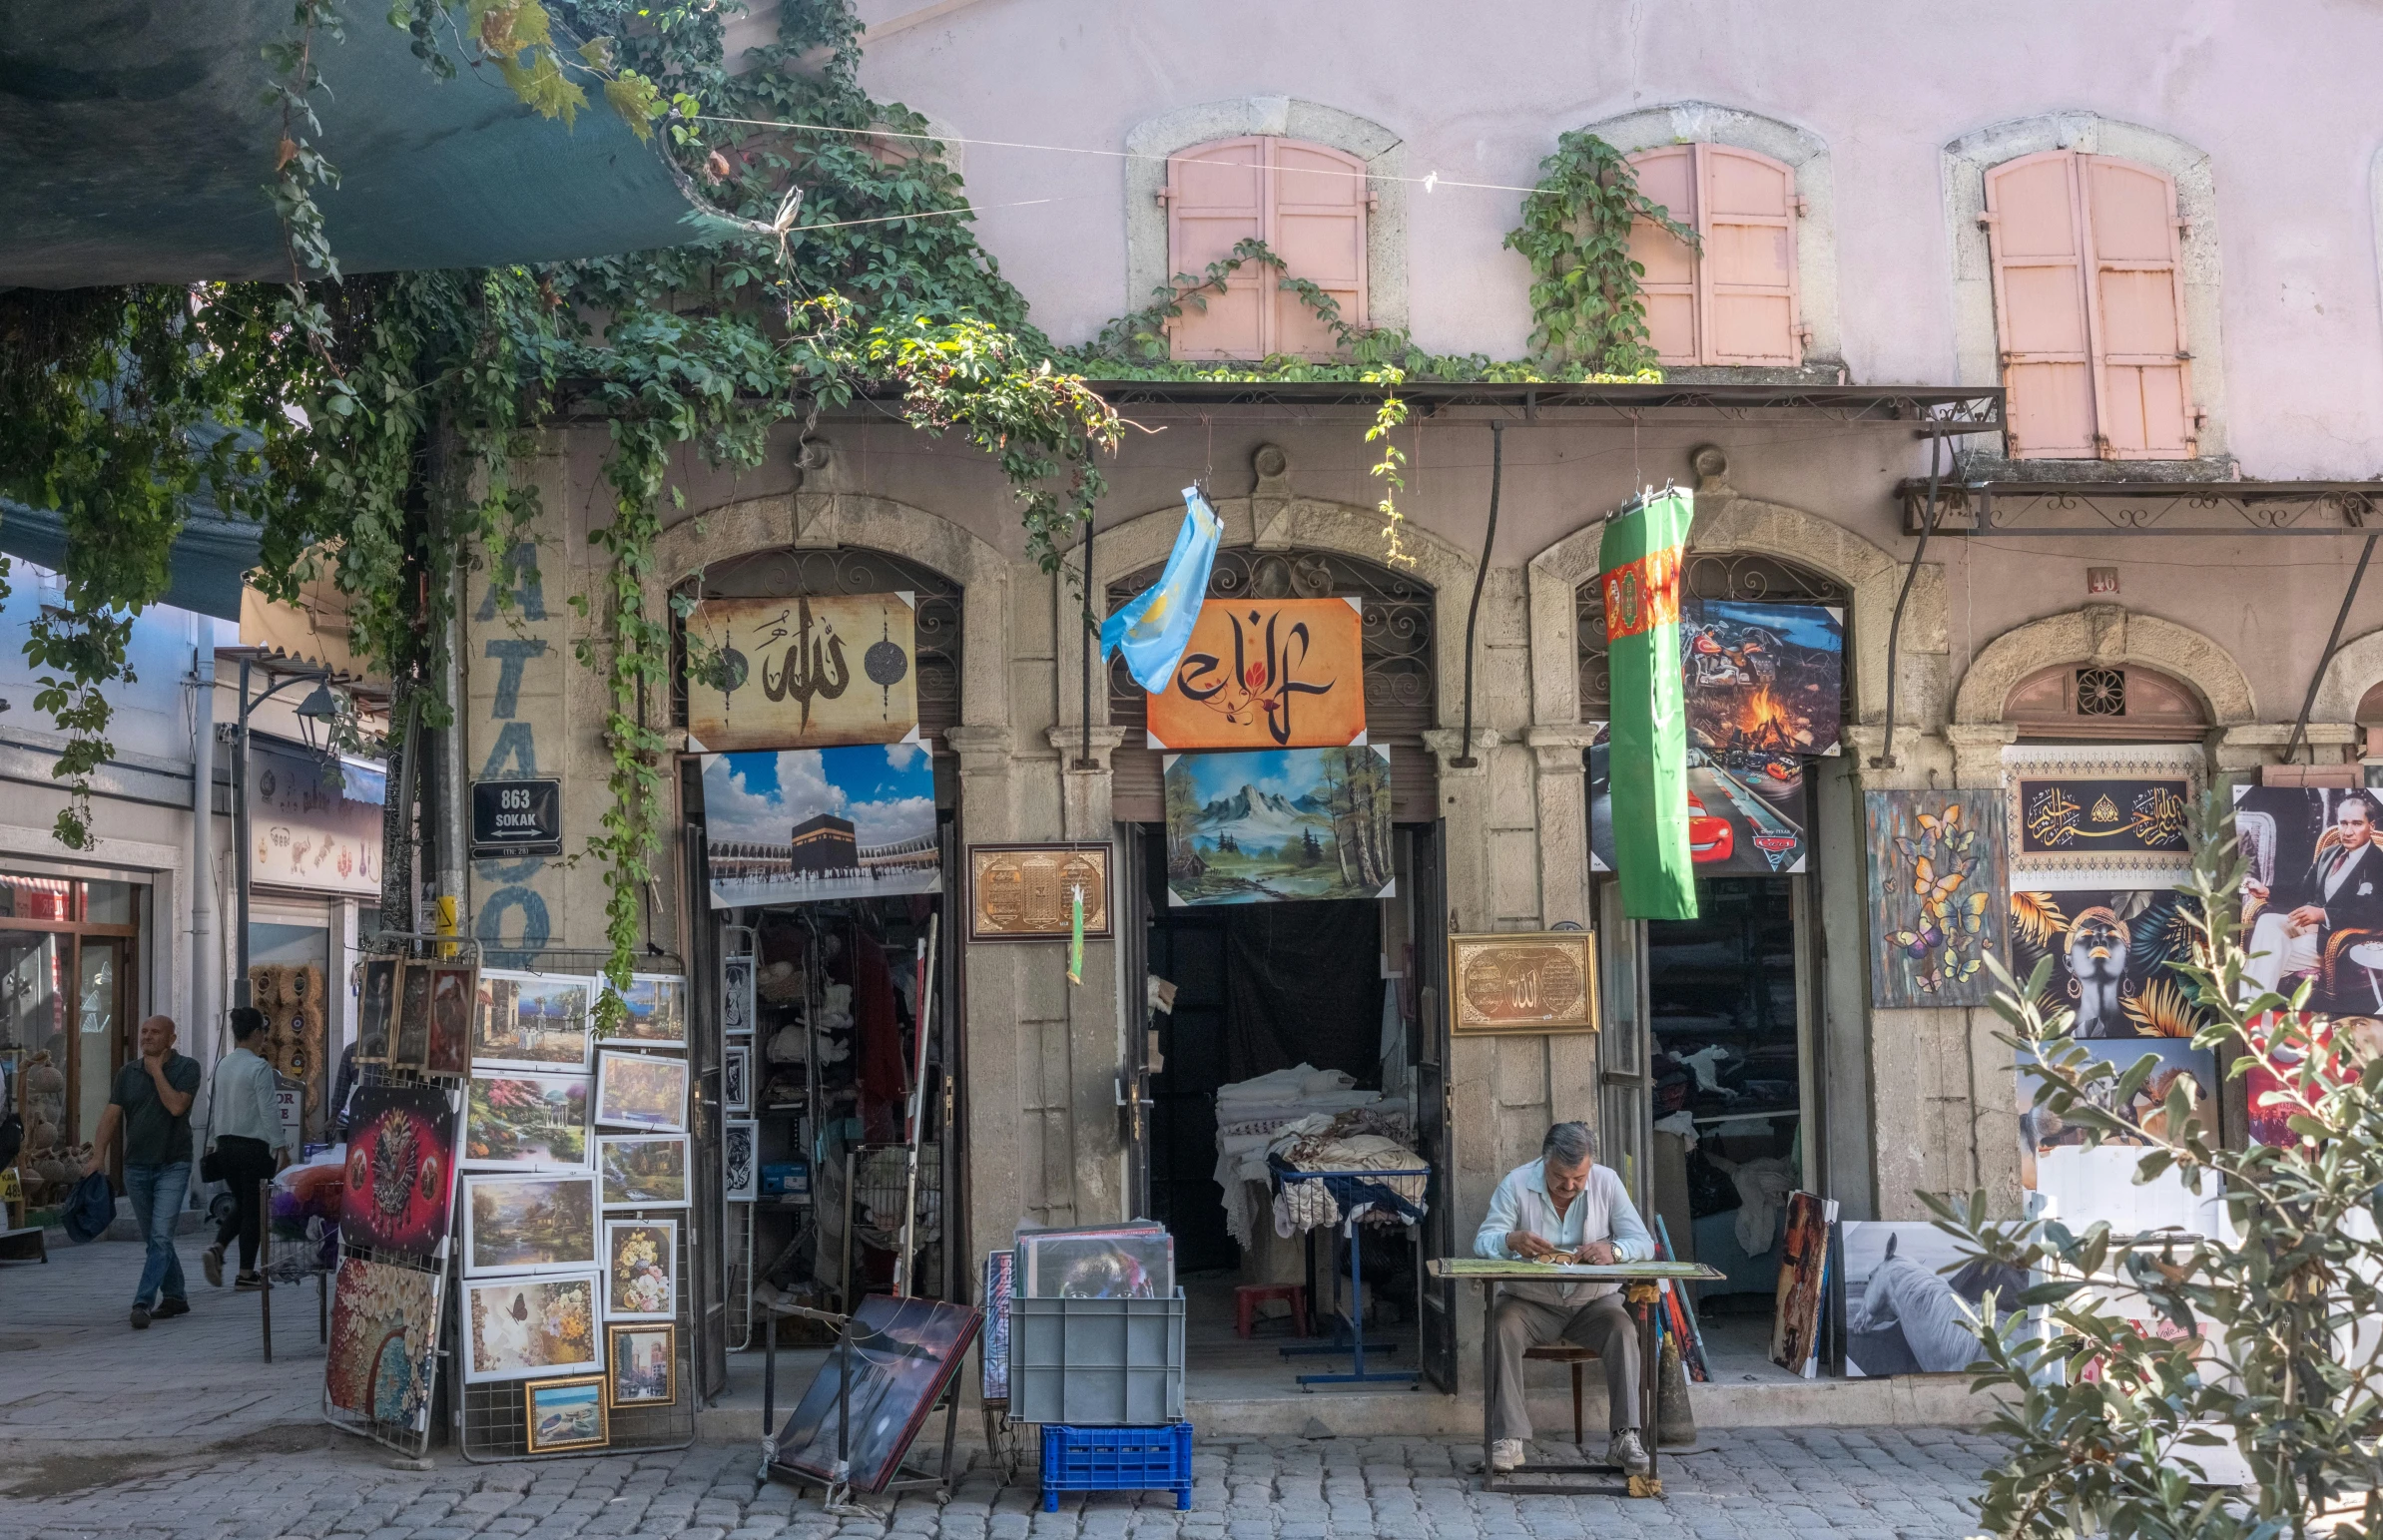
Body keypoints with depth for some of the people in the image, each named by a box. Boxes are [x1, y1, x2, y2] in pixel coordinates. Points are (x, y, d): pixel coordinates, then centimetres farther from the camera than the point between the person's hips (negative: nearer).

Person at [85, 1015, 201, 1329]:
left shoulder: (186, 1067, -4)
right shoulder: (127, 1073, 9)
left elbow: (176, 1106, -18)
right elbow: (111, 1115, 2)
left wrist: (157, 1070, -11)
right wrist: (98, 1155, -9)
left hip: (172, 1165, -5)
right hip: (136, 1167, 5)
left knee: (160, 1237, -12)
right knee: (153, 1239, 12)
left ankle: (143, 1303, -15)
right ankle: (175, 1296, 24)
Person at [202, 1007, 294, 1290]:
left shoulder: (223, 1065, 7)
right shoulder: (259, 1067, -15)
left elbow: (218, 1107, 13)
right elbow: (269, 1110, -16)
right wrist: (280, 1145, -10)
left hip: (226, 1143, 7)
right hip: (254, 1145, -7)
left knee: (240, 1203, 19)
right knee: (254, 1208, 3)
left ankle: (216, 1249, -2)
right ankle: (246, 1273, 7)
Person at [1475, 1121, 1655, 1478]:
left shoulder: (1607, 1182, -3)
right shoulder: (1517, 1184, -7)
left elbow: (1643, 1242, -6)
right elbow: (1482, 1243, -12)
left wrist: (1613, 1250, -30)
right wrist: (1511, 1241, -36)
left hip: (1593, 1301, 1)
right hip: (1530, 1301, -1)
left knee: (1623, 1328, -29)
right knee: (1502, 1325, -31)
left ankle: (1625, 1437, -27)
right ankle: (1509, 1438, -30)